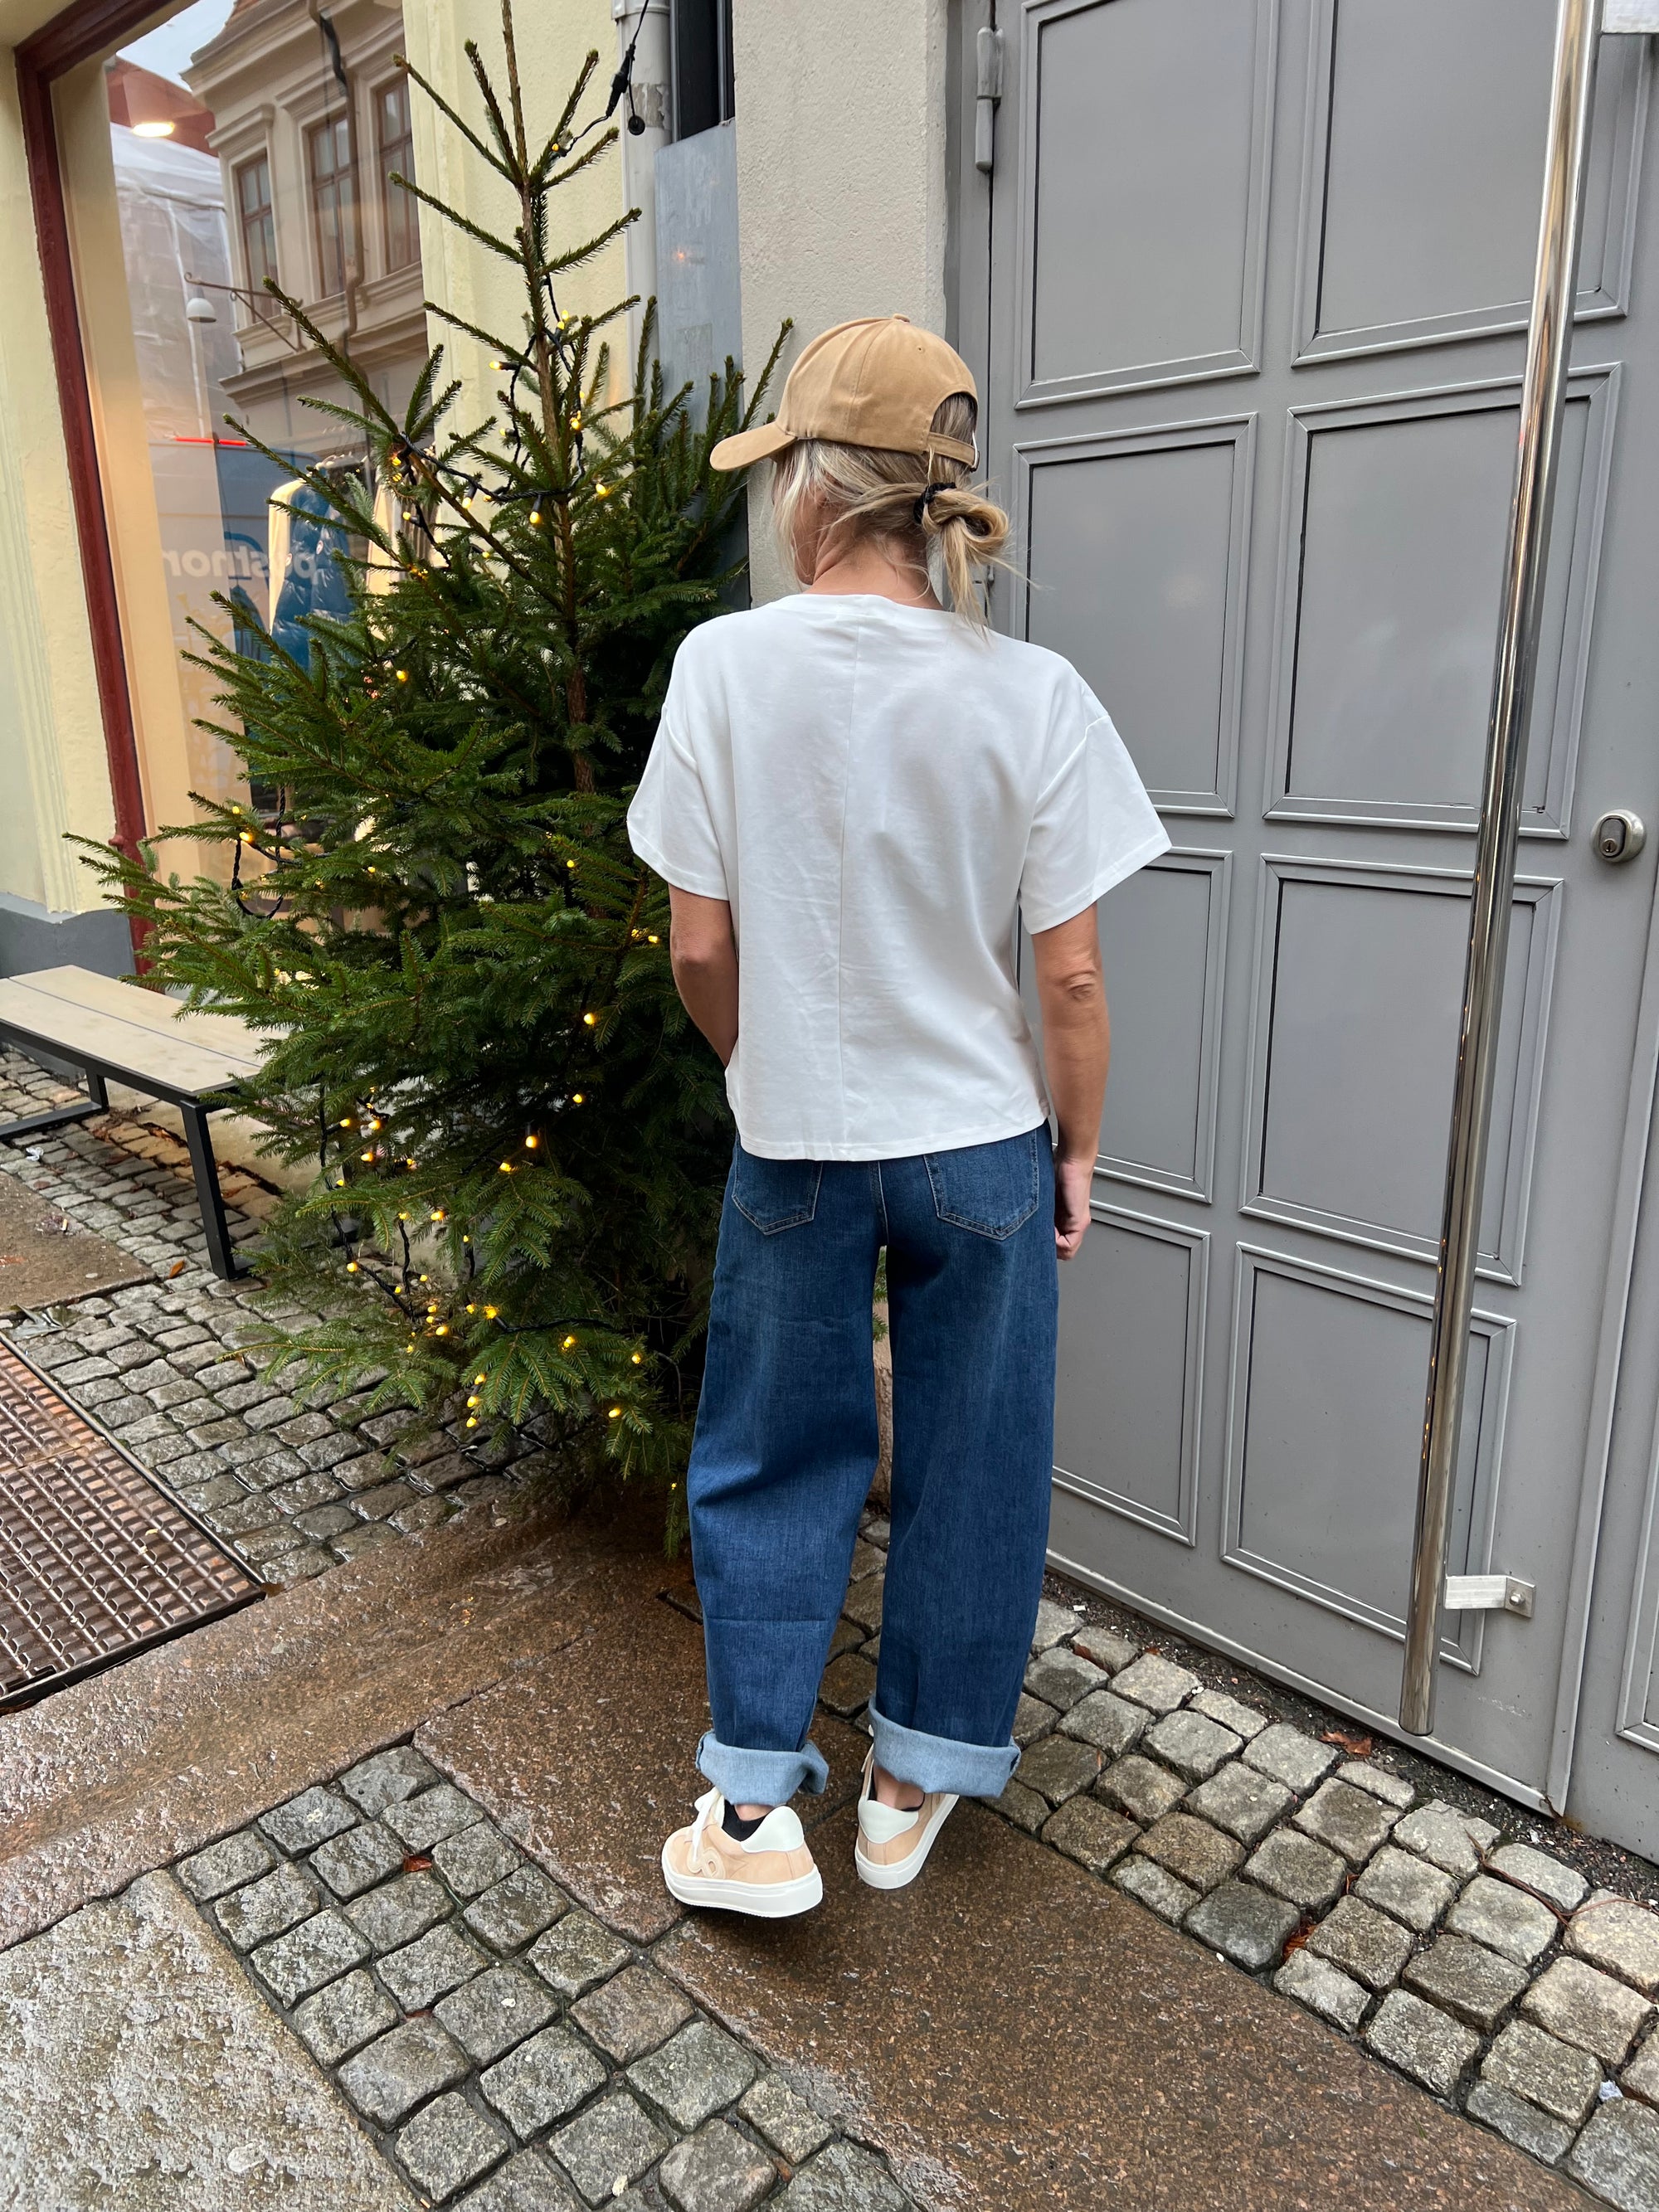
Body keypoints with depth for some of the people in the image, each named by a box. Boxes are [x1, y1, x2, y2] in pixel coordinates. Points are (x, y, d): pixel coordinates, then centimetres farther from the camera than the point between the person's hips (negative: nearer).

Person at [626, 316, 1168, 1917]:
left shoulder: (726, 663, -11)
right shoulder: (1032, 694, -10)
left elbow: (698, 949, -7)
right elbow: (1069, 977, -8)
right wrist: (1076, 1151, 7)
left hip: (794, 1150, 0)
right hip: (983, 1148, 1)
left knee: (773, 1464, 19)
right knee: (970, 1466, 18)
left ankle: (755, 1809, 25)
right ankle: (916, 1782, 36)